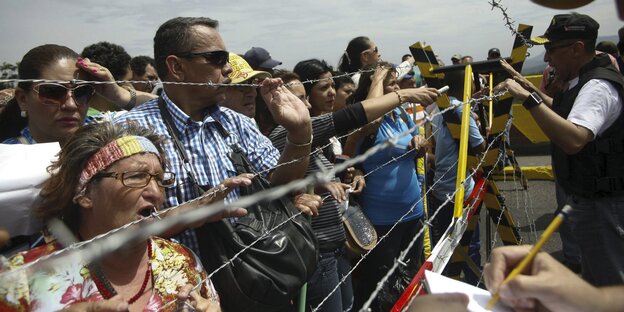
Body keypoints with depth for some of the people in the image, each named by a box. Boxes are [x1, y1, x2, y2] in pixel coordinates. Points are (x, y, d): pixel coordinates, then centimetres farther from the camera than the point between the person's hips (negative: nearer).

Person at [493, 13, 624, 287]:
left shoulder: (598, 87, -24)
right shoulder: (583, 81, 7)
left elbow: (573, 139, -42)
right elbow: (566, 114, 26)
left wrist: (528, 98, -38)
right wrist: (534, 92, 13)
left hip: (600, 203, -10)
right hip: (586, 199, 10)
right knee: (593, 277, 25)